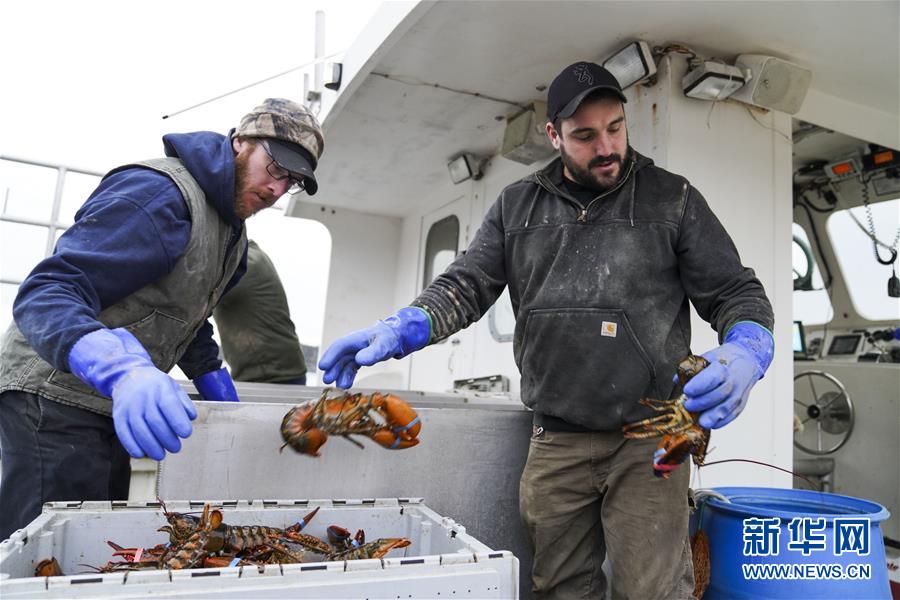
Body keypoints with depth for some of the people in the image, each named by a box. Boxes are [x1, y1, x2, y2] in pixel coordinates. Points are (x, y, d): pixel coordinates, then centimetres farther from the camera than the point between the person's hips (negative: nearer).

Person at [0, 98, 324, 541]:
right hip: (56, 393, -9)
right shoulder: (160, 192, -21)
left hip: (111, 402, 9)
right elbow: (48, 292, -29)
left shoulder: (231, 229, 10)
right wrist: (122, 370, -46)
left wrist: (216, 387, 13)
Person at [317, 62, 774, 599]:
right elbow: (466, 286, 3)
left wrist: (744, 354, -20)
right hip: (556, 440, 3)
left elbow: (738, 294, 2)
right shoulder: (517, 207, 9)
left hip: (648, 439, -2)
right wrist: (400, 329, -16)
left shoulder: (672, 200, 3)